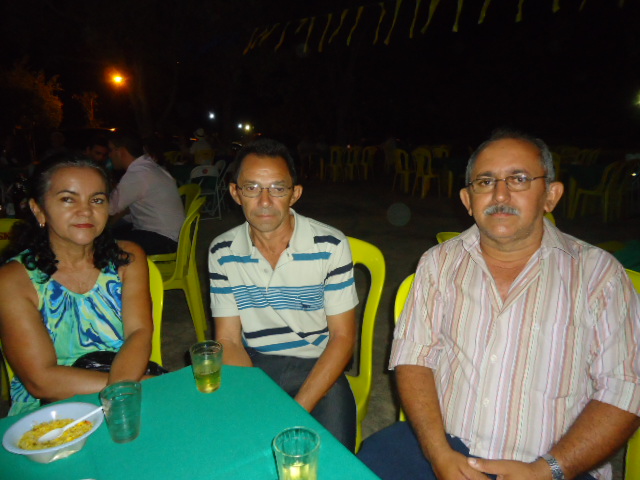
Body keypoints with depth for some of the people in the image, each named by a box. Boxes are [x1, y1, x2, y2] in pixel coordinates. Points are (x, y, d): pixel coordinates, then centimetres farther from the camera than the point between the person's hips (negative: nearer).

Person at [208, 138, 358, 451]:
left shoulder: (330, 246, -11)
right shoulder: (222, 252, -4)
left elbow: (342, 337, -8)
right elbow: (228, 340, -1)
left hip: (316, 367, -1)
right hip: (252, 366, 2)